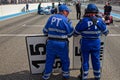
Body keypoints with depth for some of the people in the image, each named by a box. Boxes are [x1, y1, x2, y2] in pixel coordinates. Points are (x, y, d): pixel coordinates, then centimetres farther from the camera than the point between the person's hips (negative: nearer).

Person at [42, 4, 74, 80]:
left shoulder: (51, 18, 3)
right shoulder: (66, 20, -10)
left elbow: (45, 31, 6)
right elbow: (70, 33, -3)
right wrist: (69, 23, 12)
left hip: (51, 42, 4)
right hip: (62, 44, -3)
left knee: (49, 60, 15)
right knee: (65, 60, 18)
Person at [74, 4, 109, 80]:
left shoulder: (83, 21, -15)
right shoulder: (100, 21, -7)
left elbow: (76, 33, -6)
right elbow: (105, 32, 7)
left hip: (85, 43, -2)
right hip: (96, 43, 2)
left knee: (85, 60, 12)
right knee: (96, 60, 16)